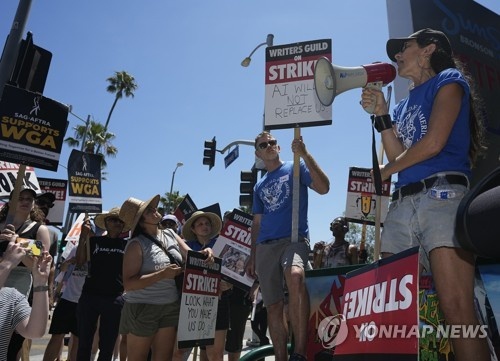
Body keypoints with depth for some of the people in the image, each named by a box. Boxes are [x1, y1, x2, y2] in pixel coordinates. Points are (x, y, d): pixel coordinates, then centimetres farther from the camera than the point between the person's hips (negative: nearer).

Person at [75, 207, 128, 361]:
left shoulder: (127, 245, 6)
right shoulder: (94, 241, 5)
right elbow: (79, 262, -1)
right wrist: (83, 236, -10)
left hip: (115, 299, 0)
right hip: (89, 297, 0)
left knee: (107, 346, 9)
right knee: (84, 344, 6)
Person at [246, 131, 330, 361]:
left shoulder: (295, 167, 9)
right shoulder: (259, 186, 22)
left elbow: (323, 188, -8)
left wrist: (304, 155, -15)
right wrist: (252, 257, 17)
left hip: (294, 239, -5)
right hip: (265, 246, 5)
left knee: (295, 278, -36)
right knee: (273, 307, 3)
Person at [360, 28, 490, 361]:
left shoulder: (448, 80, 8)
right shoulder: (404, 105, 28)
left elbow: (434, 142, -7)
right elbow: (398, 156, 16)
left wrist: (384, 171, 6)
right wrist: (381, 113, 14)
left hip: (441, 196, -7)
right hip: (402, 204, 7)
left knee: (457, 309, -15)